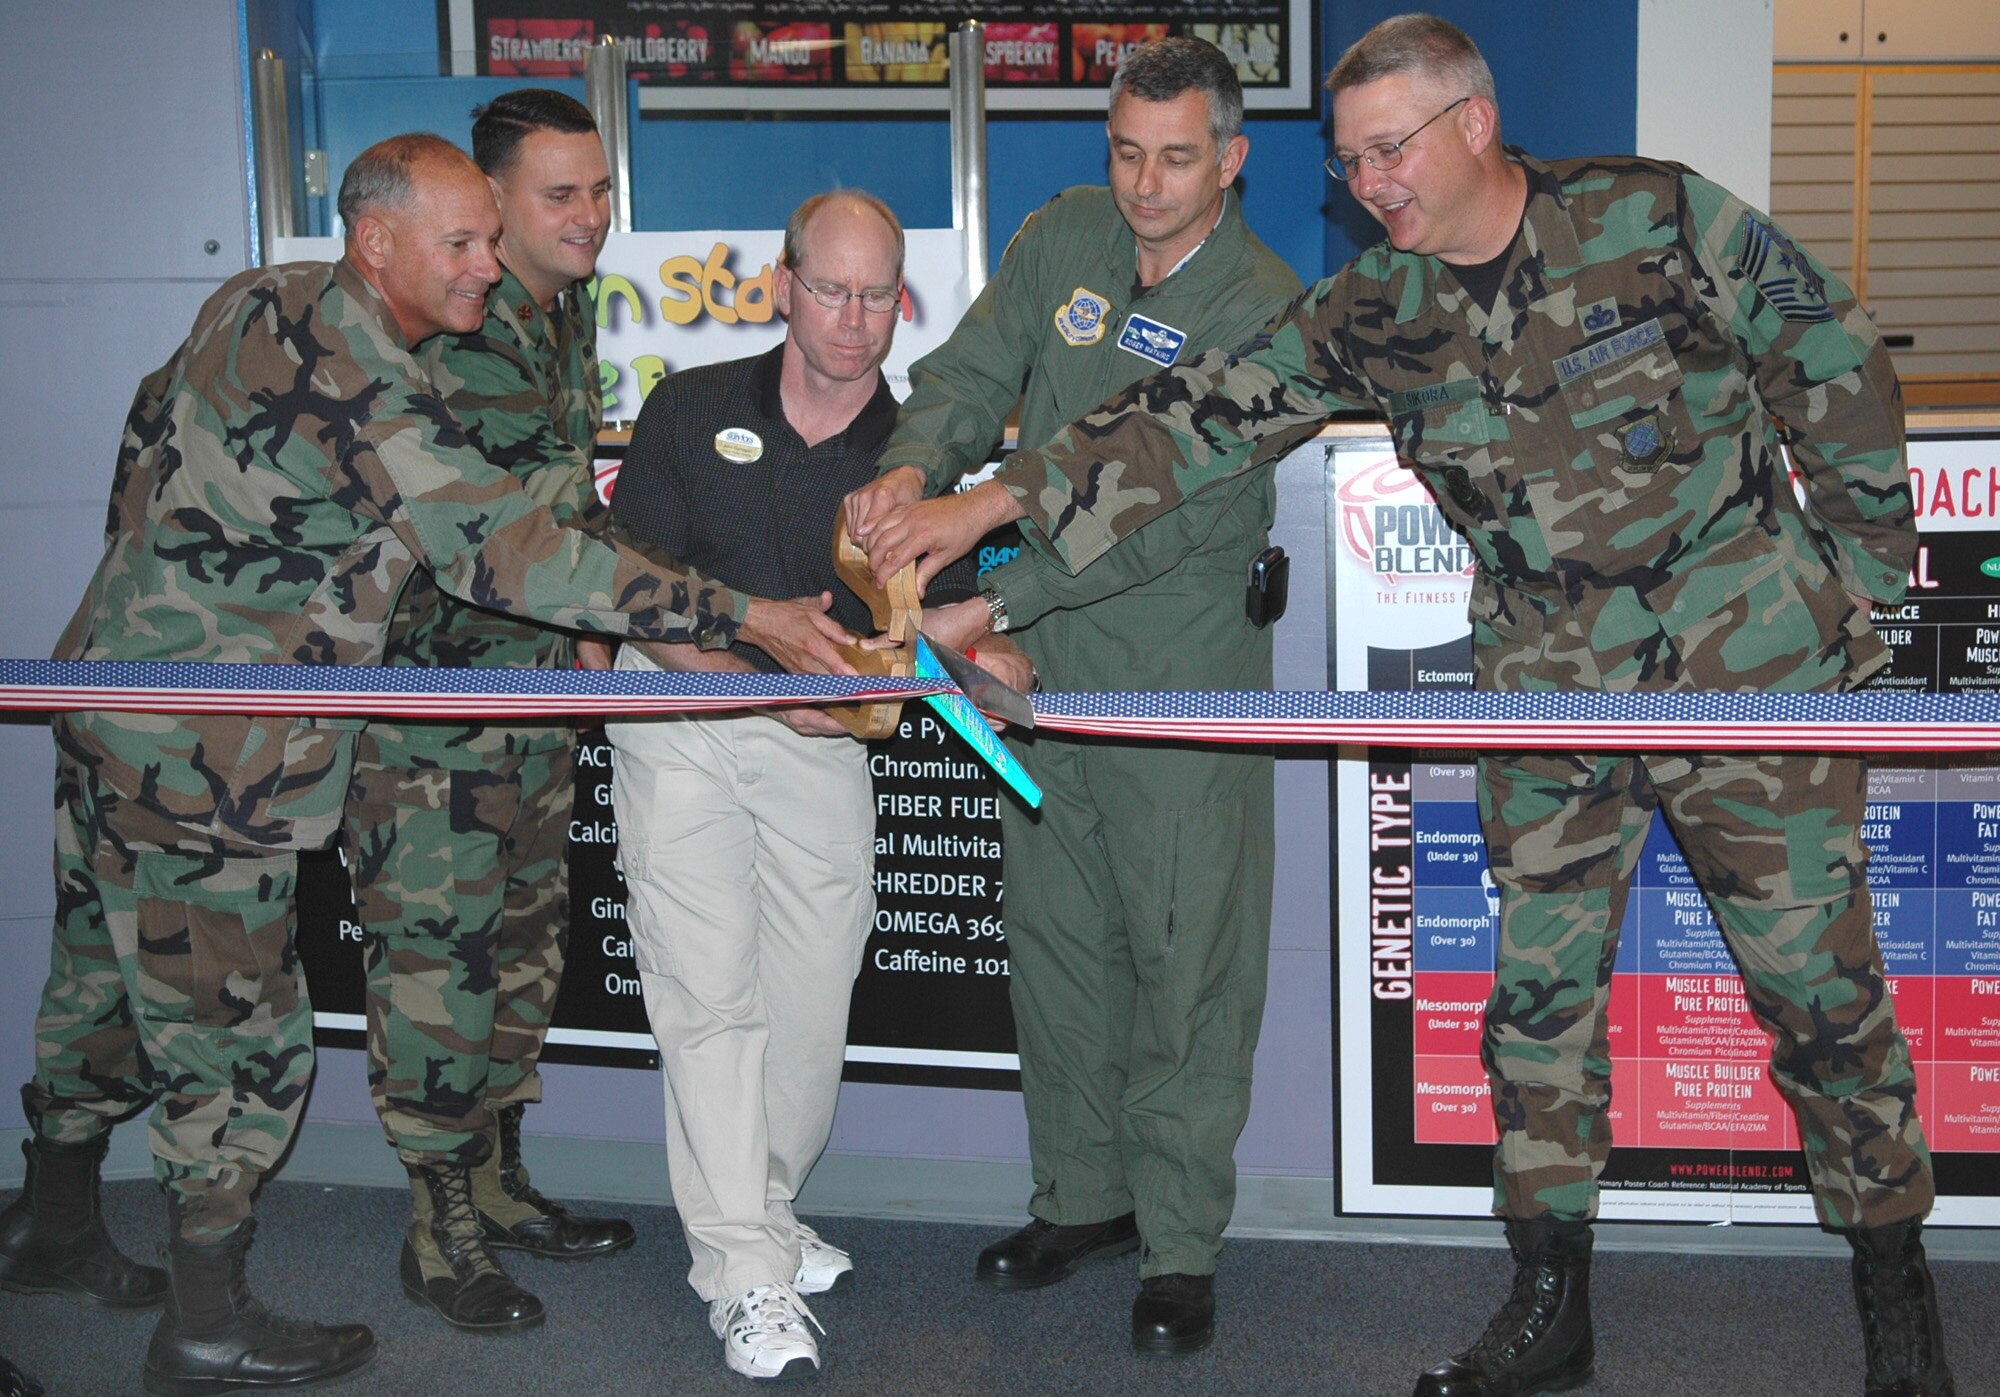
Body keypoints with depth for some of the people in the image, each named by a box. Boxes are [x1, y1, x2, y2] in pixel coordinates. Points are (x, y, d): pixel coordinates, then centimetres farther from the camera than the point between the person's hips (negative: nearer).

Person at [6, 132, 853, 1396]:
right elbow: (505, 549, -30)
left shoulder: (259, 300, 5)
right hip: (200, 761, -10)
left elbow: (152, 421, 18)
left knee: (114, 980, 24)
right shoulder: (361, 382, -24)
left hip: (113, 694, 10)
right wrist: (741, 617, -30)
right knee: (234, 1027, 2)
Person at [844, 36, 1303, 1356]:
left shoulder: (1264, 308, -13)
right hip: (1047, 657, 6)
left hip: (1186, 667, -5)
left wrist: (994, 603, -29)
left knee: (1186, 953, 0)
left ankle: (1181, 1242, 14)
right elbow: (970, 374, 3)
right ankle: (1083, 1194, 30)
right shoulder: (1061, 241, 5)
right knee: (1055, 934, 13)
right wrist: (913, 467, -21)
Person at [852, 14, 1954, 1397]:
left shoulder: (1659, 217, -10)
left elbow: (1835, 358, -2)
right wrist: (1001, 499, -13)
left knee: (1820, 981, 5)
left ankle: (1895, 1284, 26)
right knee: (1539, 997, 6)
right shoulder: (1373, 312, -1)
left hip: (1757, 663, -3)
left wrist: (1864, 567, 2)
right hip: (1551, 699, 3)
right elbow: (1209, 413, -6)